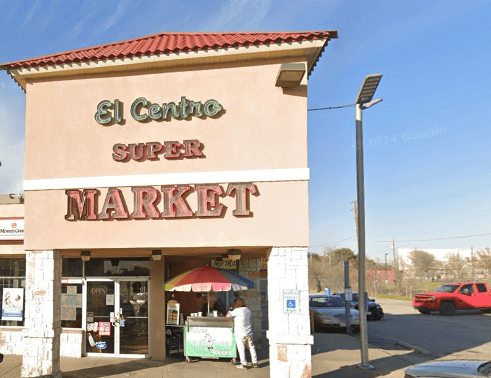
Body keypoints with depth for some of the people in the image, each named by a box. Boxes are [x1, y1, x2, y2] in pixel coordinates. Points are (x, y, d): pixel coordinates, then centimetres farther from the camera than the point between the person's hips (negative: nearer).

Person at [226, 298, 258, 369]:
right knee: (252, 348, 13)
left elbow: (228, 316, -9)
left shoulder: (237, 310, -12)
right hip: (249, 333, 6)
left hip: (240, 334, -6)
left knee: (241, 349, 1)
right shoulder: (248, 310, 10)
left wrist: (229, 312, 11)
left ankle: (244, 364, 3)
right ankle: (255, 363, 16)